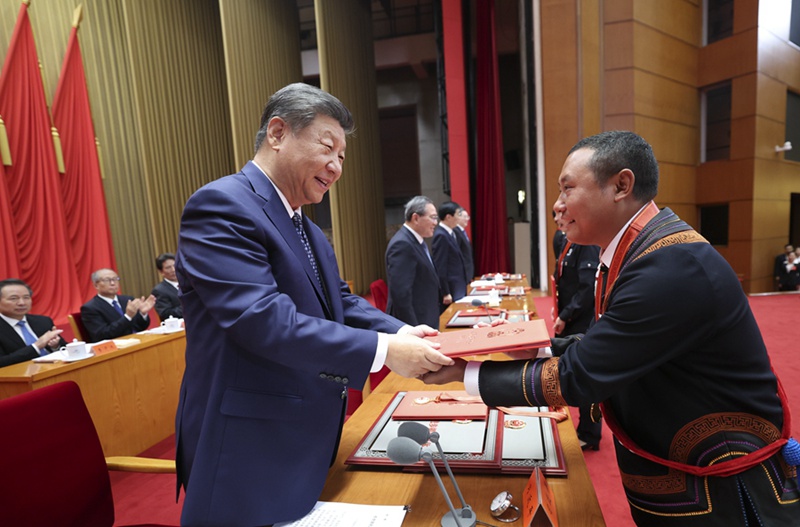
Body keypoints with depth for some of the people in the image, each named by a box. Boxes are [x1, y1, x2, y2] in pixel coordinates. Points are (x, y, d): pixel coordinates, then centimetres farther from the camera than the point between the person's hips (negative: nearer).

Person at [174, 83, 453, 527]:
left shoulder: (308, 231, 11)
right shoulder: (221, 205, -19)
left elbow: (340, 302, 10)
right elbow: (262, 318, -29)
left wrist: (401, 332, -7)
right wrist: (383, 350, -25)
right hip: (247, 453, -9)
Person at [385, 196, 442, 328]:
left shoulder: (417, 241, 10)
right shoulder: (402, 244, -21)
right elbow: (400, 293, -25)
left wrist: (440, 296, 12)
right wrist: (412, 329, -24)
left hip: (425, 319, 10)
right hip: (413, 323, -10)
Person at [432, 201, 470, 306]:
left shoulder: (450, 233, 10)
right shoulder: (441, 235, -18)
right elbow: (440, 267, -20)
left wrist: (465, 281, 17)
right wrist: (445, 293, -20)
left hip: (458, 288, 9)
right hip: (450, 290, -9)